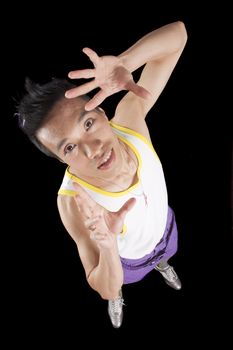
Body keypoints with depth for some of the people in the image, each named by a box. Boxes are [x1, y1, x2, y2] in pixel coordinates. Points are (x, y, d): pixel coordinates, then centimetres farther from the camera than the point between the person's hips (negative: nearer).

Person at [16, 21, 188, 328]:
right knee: (116, 290, 34)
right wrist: (107, 247, -59)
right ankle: (120, 300, 71)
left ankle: (161, 264, 76)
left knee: (162, 255, 39)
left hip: (164, 228, 3)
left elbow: (177, 34, -36)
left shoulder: (130, 118, -38)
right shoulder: (73, 203, -45)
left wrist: (122, 63, -56)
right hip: (125, 259, -2)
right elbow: (105, 288, -35)